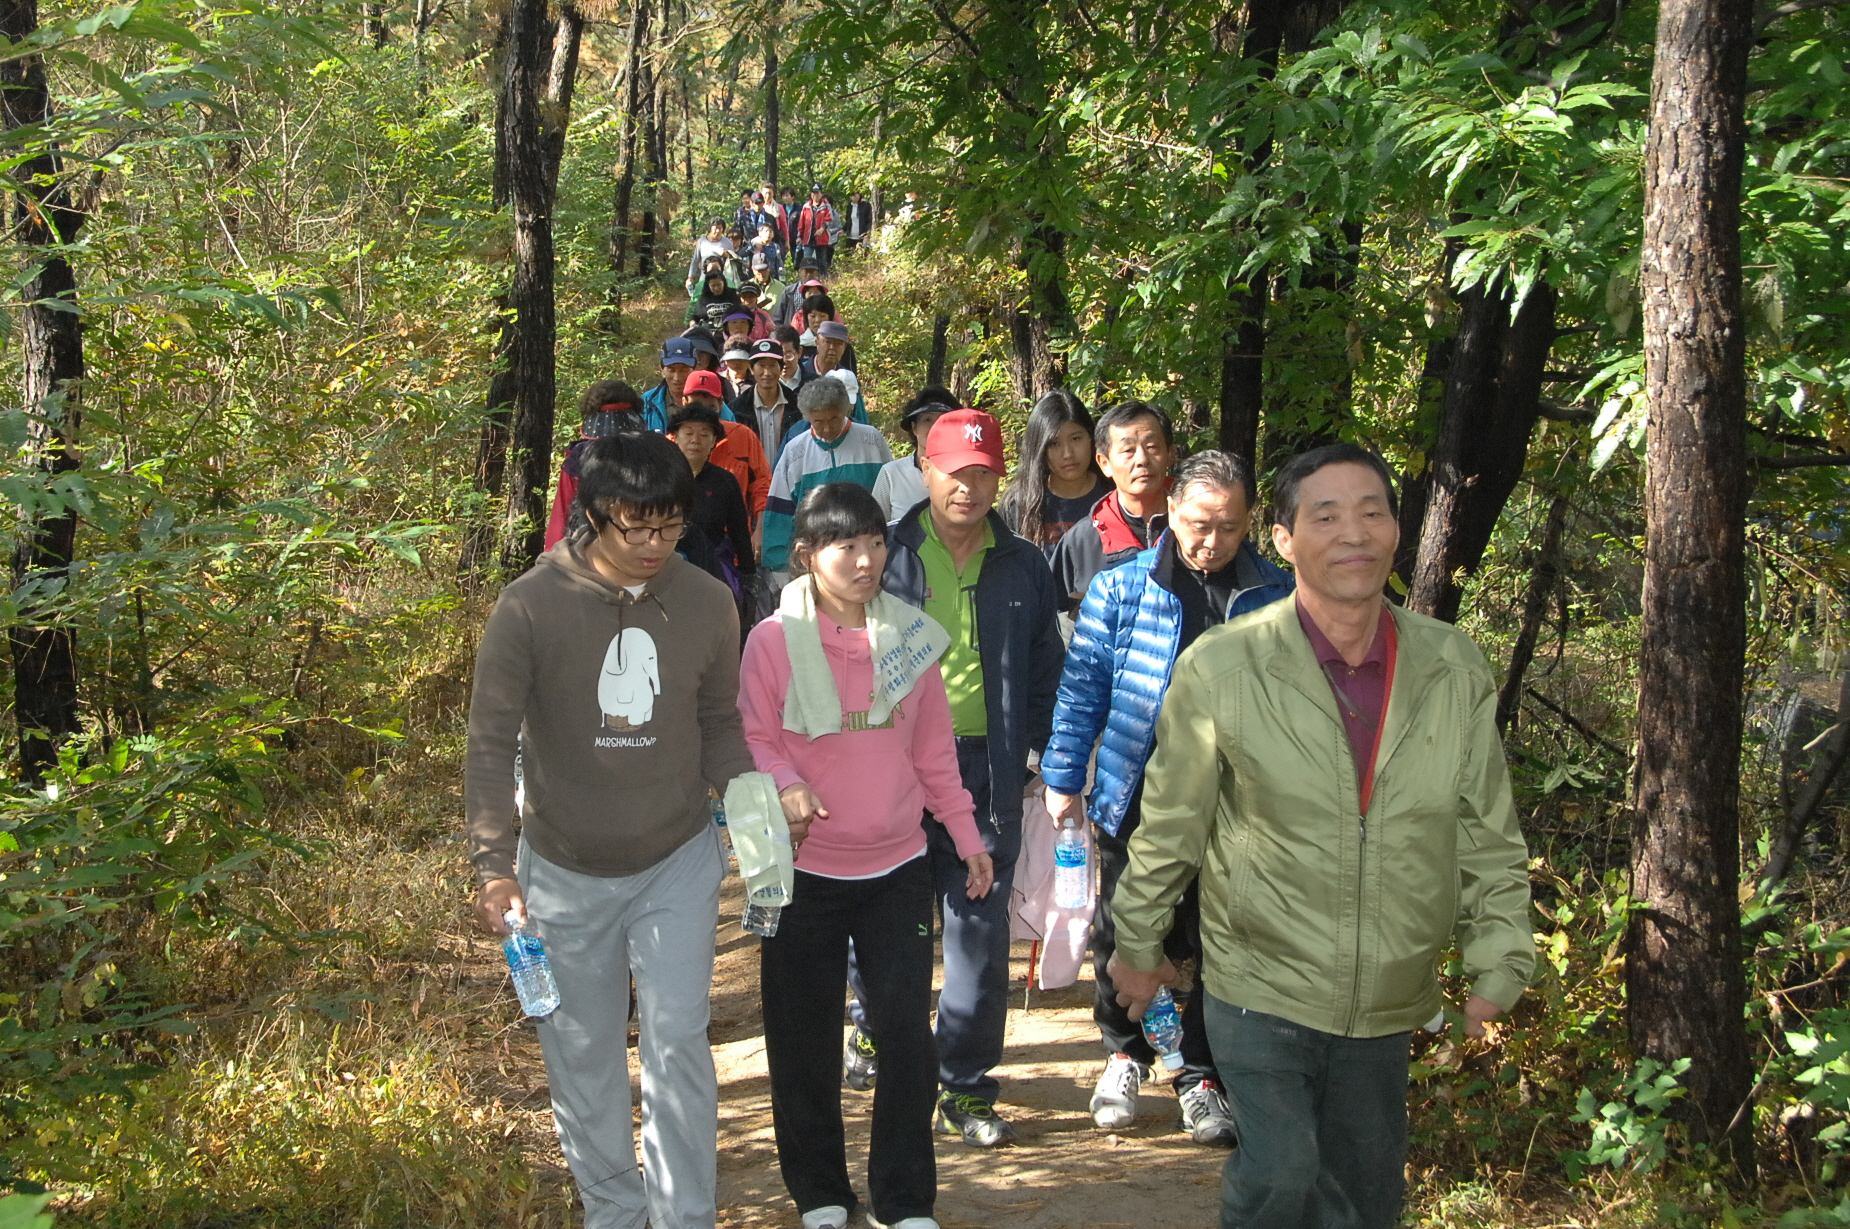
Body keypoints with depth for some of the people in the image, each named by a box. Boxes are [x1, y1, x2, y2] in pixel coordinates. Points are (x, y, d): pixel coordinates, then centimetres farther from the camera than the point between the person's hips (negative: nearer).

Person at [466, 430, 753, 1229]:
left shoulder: (707, 603, -6)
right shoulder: (530, 607, -16)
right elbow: (491, 742, -14)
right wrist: (495, 864, -23)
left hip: (677, 862, 1)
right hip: (565, 870, -1)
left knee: (677, 1043, -5)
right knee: (582, 1054, 12)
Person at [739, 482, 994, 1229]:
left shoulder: (911, 636, 2)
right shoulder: (774, 639, -8)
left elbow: (933, 749, 9)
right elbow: (753, 738, -5)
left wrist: (967, 838, 10)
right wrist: (783, 784, -26)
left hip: (898, 867, 2)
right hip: (805, 870, -2)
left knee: (907, 1032, 2)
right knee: (803, 1036, 8)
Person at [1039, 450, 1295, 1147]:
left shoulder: (1276, 598, -1)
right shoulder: (1121, 589, -3)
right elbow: (1084, 686, 2)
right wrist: (1062, 777, 1)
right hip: (1135, 797, 0)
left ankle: (1201, 1077, 27)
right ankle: (1125, 1054, 35)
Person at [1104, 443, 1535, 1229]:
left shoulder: (1456, 670, -4)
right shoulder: (1220, 668, -13)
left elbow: (1491, 840, 4)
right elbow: (1169, 825, -2)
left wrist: (1498, 972, 2)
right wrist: (1137, 945, 7)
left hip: (1388, 1007, 4)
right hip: (1259, 990, -3)